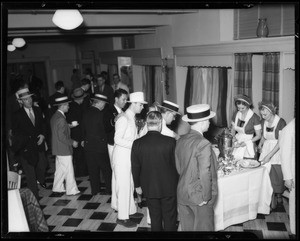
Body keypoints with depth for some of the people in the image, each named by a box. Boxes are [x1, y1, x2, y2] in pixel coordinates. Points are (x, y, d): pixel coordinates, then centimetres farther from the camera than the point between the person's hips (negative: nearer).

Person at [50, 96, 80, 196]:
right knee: (68, 170, 0)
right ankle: (71, 190, 8)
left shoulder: (54, 116, 10)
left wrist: (69, 126, 17)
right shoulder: (61, 118, -21)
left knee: (60, 169, 19)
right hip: (64, 150, -10)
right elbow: (61, 136, -24)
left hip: (58, 149, 10)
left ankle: (57, 187, 28)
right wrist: (72, 142, -14)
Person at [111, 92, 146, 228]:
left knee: (129, 185, 17)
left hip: (129, 156, 9)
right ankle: (122, 217, 10)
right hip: (122, 156, -9)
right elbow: (118, 139, -21)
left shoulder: (132, 118, 10)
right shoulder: (124, 119, -18)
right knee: (123, 186, -1)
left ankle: (130, 211, 30)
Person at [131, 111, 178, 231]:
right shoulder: (170, 142, -19)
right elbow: (176, 164, -8)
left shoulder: (137, 143, -13)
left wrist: (137, 185, 12)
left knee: (155, 218, 18)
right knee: (169, 219, 15)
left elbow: (135, 167, -3)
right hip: (169, 188, -2)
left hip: (149, 189, 2)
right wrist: (176, 183, 8)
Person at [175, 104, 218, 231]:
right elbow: (205, 174, -22)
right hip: (199, 197, -7)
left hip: (182, 194, 7)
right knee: (203, 227, 9)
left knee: (187, 227, 17)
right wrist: (206, 197, -12)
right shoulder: (203, 144, -21)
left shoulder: (181, 140, 1)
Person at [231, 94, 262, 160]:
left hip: (248, 148, -4)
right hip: (237, 146, 4)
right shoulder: (235, 115, 3)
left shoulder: (254, 117, -11)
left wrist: (246, 142, -16)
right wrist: (233, 137, -5)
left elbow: (258, 136, -6)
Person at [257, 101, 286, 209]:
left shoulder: (281, 122, -17)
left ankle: (279, 194, 30)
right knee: (267, 175, -4)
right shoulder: (263, 122, 1)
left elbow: (280, 142, -19)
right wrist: (260, 144, 3)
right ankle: (272, 198, 8)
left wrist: (269, 155, -22)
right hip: (266, 149, 4)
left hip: (278, 151, -4)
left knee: (279, 175, 5)